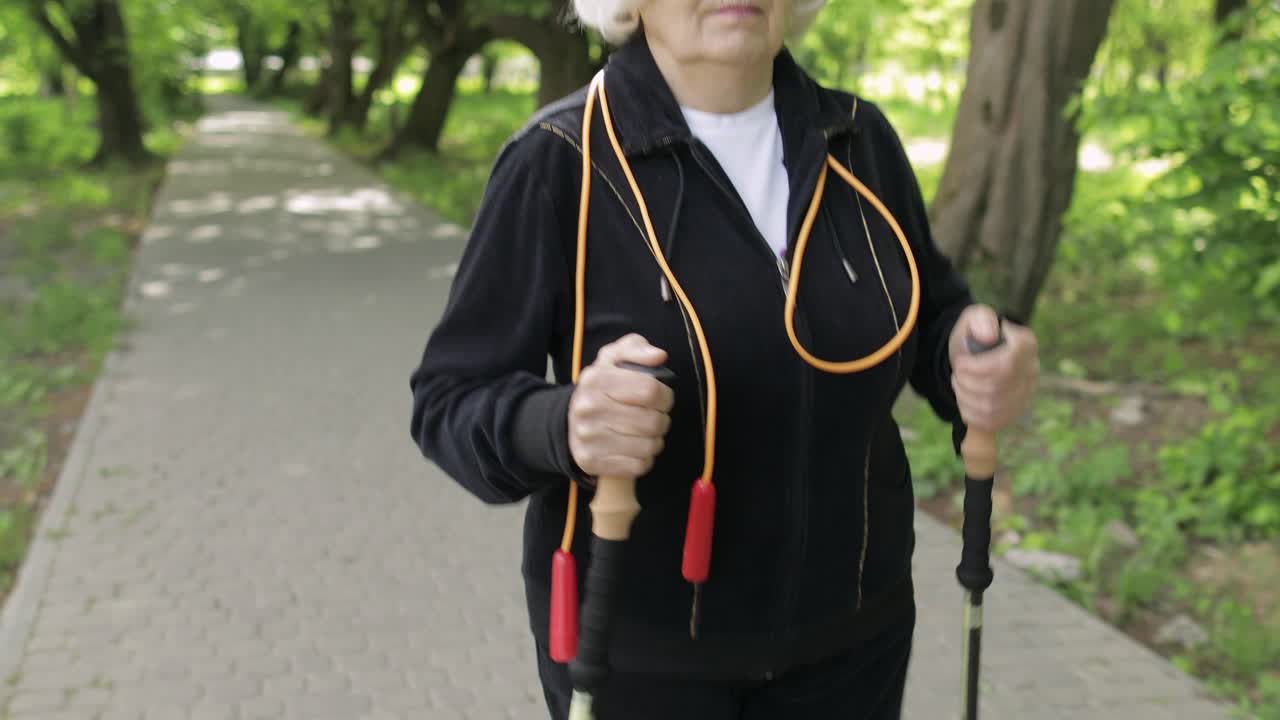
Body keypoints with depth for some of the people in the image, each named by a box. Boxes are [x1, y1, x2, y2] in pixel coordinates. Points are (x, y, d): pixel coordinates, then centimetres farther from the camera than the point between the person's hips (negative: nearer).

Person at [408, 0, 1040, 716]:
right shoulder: (558, 161, -16)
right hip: (635, 634, -3)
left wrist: (980, 364, -15)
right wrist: (568, 425, -36)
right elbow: (455, 407, -14)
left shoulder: (858, 140, -4)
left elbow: (928, 321, 8)